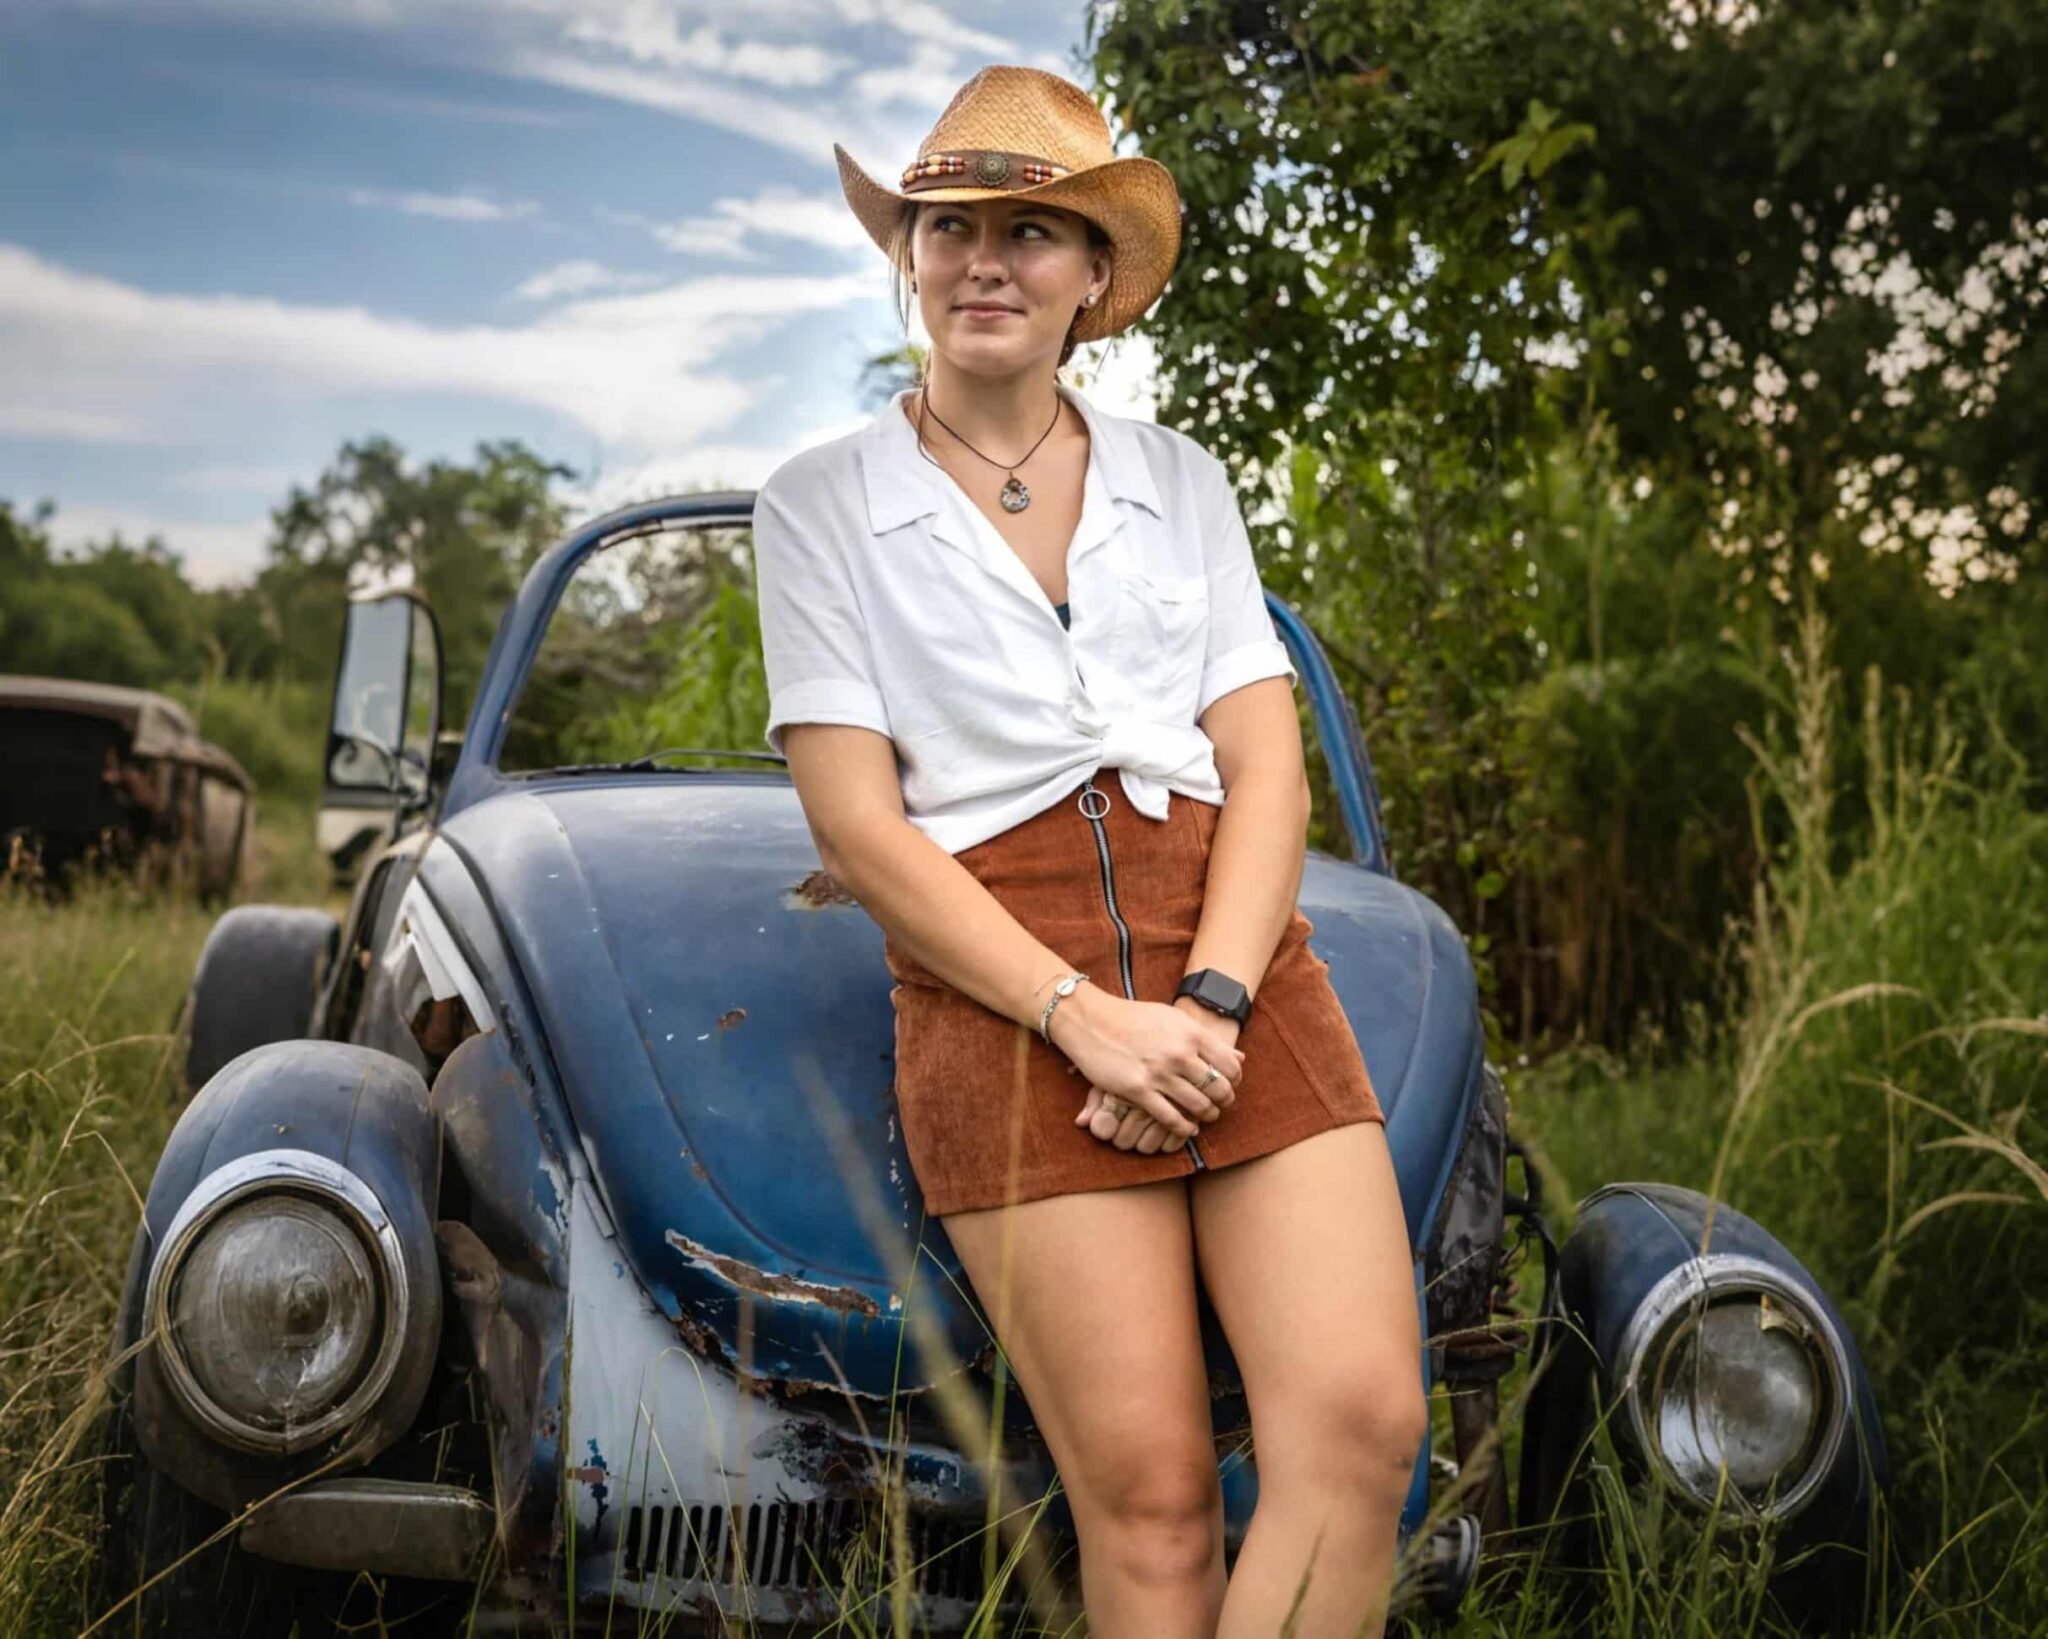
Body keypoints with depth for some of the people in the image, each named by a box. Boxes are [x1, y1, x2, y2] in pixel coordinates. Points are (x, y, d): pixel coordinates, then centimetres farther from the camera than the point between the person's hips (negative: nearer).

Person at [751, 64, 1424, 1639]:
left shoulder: (1182, 479, 18)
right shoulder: (825, 500, 8)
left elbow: (1268, 764, 8)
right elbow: (856, 824, -1)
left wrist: (1209, 1004, -10)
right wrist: (1087, 1018, -13)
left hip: (1237, 957, 3)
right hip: (999, 987, -3)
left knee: (1362, 1421, -16)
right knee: (1150, 1494, -12)